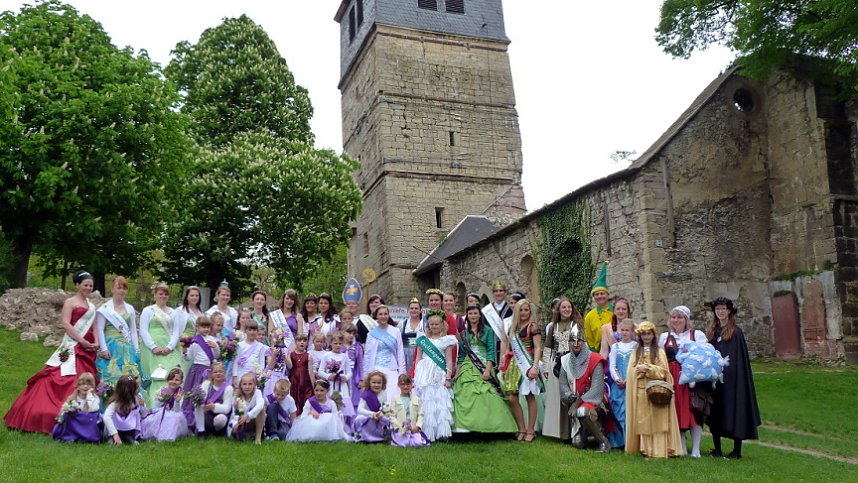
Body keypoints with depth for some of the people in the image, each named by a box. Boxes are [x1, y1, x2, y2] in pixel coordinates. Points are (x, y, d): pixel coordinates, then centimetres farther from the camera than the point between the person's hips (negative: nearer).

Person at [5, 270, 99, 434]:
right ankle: (54, 419, -6)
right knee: (64, 381, -11)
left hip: (88, 349, 6)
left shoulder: (91, 305, 18)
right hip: (72, 348, -6)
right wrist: (83, 342, -16)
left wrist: (96, 344, 0)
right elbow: (66, 324, -12)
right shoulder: (70, 302, -1)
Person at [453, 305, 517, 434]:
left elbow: (491, 352, -3)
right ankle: (465, 429, -1)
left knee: (485, 399, -9)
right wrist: (457, 374, 11)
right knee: (465, 398, -4)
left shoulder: (487, 330, 3)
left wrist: (487, 370, -14)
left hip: (484, 367, -3)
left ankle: (487, 429, -5)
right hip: (467, 369, 3)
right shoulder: (463, 333, 14)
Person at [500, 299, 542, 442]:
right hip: (514, 364, 6)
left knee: (530, 397, -1)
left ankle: (530, 431, 7)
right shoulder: (513, 327, 16)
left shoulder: (533, 326, -3)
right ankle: (522, 430, 10)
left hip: (527, 364, -6)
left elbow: (538, 348, -9)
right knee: (512, 398, 0)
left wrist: (535, 367, -17)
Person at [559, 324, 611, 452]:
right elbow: (563, 386, 2)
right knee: (578, 444, -8)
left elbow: (597, 389, -15)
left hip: (593, 401, -4)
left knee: (582, 412, -39)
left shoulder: (594, 360, -9)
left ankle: (603, 441, -18)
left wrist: (579, 401, -21)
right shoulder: (565, 361, 4)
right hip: (575, 404, 4)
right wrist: (572, 397, -18)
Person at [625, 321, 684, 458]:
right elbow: (632, 370, 6)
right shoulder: (636, 352, 14)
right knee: (642, 420, 1)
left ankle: (658, 449, -4)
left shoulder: (659, 351, 5)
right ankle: (645, 448, 6)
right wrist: (640, 369, -13)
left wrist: (647, 368, -13)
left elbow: (663, 370, -5)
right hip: (640, 390, 3)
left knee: (656, 420, -5)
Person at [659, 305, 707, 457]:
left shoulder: (698, 335, 7)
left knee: (694, 410, -5)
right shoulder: (664, 337, 16)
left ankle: (696, 448, 1)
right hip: (672, 379, 3)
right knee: (676, 411, 2)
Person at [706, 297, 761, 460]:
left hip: (731, 377, -6)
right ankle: (717, 448, 16)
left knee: (734, 412, -2)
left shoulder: (736, 332, -5)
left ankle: (737, 450, 5)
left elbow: (741, 357, -8)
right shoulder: (713, 331, 12)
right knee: (715, 412, 8)